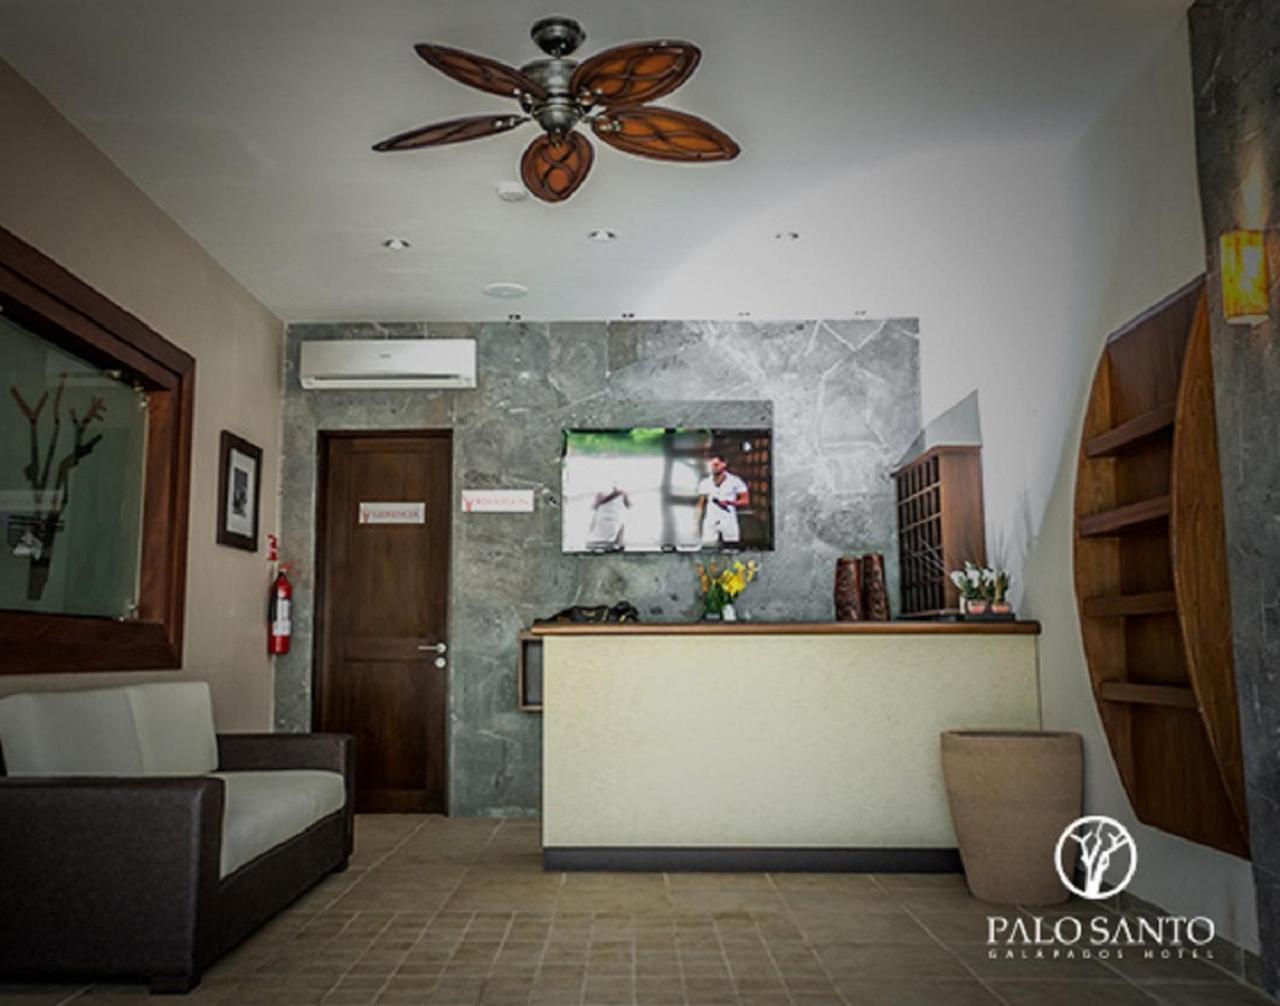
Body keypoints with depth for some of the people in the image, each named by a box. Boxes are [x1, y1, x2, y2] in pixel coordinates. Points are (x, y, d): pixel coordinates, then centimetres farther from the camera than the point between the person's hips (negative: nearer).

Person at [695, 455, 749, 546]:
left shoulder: (735, 481, 3)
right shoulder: (705, 483, 11)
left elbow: (746, 500, 3)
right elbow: (701, 504, 13)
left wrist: (730, 502, -13)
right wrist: (697, 522, 5)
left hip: (729, 521, -1)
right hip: (710, 523, 1)